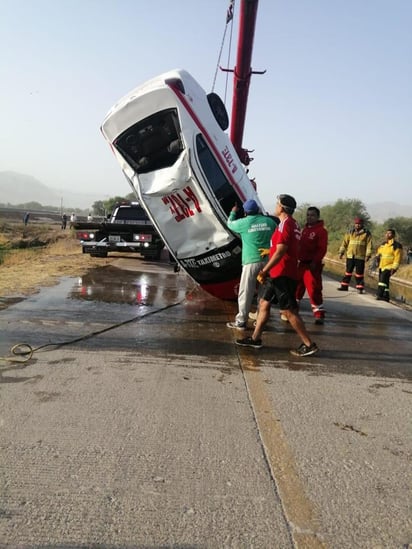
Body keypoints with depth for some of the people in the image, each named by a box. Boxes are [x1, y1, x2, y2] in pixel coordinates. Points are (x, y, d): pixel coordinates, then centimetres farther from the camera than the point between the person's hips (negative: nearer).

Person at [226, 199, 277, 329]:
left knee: (245, 292, 0)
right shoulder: (269, 221, 4)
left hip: (251, 261, -4)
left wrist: (233, 212, 36)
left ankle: (241, 321, 3)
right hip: (267, 260, 4)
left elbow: (230, 224, 17)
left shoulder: (244, 222, -2)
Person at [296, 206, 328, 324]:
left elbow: (322, 249, -14)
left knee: (313, 289, -8)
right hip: (301, 263, 7)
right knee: (296, 287, 14)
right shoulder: (304, 229, 17)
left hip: (312, 265, -7)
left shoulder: (321, 231, -7)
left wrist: (315, 261, -22)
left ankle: (319, 314, 0)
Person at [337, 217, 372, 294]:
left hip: (360, 257, -3)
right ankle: (344, 286, 15)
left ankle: (360, 288, 7)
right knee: (348, 271, 9)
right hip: (350, 256, 3)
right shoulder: (350, 233, 9)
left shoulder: (367, 234, 1)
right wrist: (341, 252, 4)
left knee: (359, 273, 1)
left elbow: (369, 245, -3)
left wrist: (368, 255, -11)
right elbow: (344, 243, 9)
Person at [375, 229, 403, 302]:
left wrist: (394, 268, -18)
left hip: (389, 266, -8)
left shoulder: (396, 245, -8)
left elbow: (398, 258, -12)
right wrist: (378, 256, 3)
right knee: (385, 281, 11)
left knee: (383, 278, -23)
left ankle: (380, 295, -27)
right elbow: (378, 252, 28)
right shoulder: (383, 244, 15)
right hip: (382, 266, 8)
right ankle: (386, 296, 20)